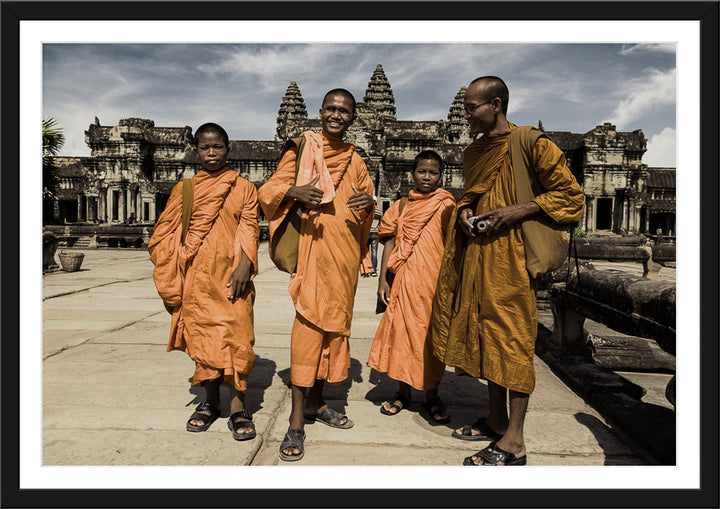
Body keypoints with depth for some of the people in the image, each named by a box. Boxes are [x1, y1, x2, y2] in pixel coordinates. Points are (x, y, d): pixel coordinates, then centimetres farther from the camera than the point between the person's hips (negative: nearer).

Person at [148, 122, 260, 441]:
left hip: (231, 274, -2)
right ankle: (210, 401, 21)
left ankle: (238, 407, 2)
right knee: (202, 336, 6)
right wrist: (174, 278, 3)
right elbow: (167, 234, 12)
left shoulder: (243, 188, 8)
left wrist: (244, 266, -14)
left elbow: (250, 229, 0)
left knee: (236, 336, -6)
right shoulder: (183, 189, 13)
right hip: (197, 275, 2)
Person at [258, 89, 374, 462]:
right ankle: (296, 421, -7)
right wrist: (293, 192, -22)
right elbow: (268, 191, 0)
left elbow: (366, 207, 21)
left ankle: (315, 401, 25)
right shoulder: (302, 147, 5)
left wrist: (368, 203, -4)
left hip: (346, 250, 6)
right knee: (308, 323, -13)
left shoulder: (355, 160, 17)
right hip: (314, 245, -5)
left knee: (335, 321, 9)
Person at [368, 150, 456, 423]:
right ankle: (403, 392, 23)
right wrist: (382, 280, 2)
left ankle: (432, 395, 21)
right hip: (405, 280, 1)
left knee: (433, 336, 5)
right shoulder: (400, 206, 10)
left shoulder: (447, 205, 5)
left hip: (436, 280, -1)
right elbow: (390, 243, 9)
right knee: (402, 331, 6)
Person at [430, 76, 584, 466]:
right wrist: (463, 210, 7)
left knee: (512, 338, -6)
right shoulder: (473, 152, 17)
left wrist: (518, 211, -16)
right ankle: (497, 421, 24)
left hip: (510, 255, -7)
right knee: (485, 334, 11)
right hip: (475, 253, 8)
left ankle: (514, 441, 2)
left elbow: (570, 194, -5)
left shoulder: (531, 144, -6)